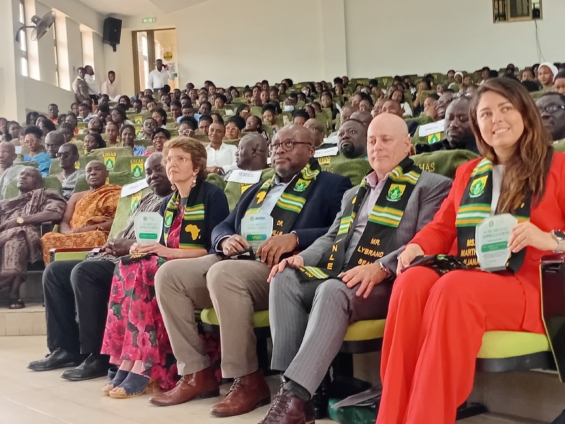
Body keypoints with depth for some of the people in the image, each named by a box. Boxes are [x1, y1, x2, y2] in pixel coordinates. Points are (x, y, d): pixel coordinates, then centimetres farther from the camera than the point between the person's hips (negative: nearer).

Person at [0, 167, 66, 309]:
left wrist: (20, 220, -3)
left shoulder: (44, 195, 22)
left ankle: (13, 294, -44)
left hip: (25, 235, -3)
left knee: (15, 238, -39)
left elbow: (56, 213, -1)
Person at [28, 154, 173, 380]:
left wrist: (131, 245, -21)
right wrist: (114, 243, 4)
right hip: (113, 258, 10)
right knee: (54, 271, 2)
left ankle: (97, 356, -25)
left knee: (83, 272, -32)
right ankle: (66, 348, 0)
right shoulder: (144, 201, 26)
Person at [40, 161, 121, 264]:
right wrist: (69, 232, -8)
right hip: (74, 237, 4)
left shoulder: (115, 193, 16)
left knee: (95, 237, -41)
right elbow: (64, 223, 19)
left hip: (99, 236, -4)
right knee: (48, 238, -29)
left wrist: (86, 229, -11)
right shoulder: (76, 196, 30)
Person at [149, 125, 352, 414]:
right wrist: (225, 240, 0)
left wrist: (295, 237, -23)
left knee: (223, 274, -35)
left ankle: (248, 380, -23)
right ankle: (197, 373, -7)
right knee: (168, 273, -10)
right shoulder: (258, 189, 29)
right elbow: (222, 226, 25)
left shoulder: (331, 185, 8)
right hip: (236, 260, 8)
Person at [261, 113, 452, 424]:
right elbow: (331, 238, 25)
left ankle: (296, 396, -38)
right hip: (338, 277, 7)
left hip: (388, 284, -7)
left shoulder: (431, 186, 6)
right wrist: (303, 257, 2)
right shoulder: (354, 193, 29)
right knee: (285, 279, -20)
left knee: (332, 291, -36)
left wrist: (380, 267, -24)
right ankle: (290, 387, -25)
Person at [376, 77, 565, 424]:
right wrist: (417, 247, -3)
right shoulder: (468, 173, 23)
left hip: (528, 286, -4)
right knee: (413, 280, -30)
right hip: (465, 279, 4)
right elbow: (442, 227, 18)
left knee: (453, 289, -36)